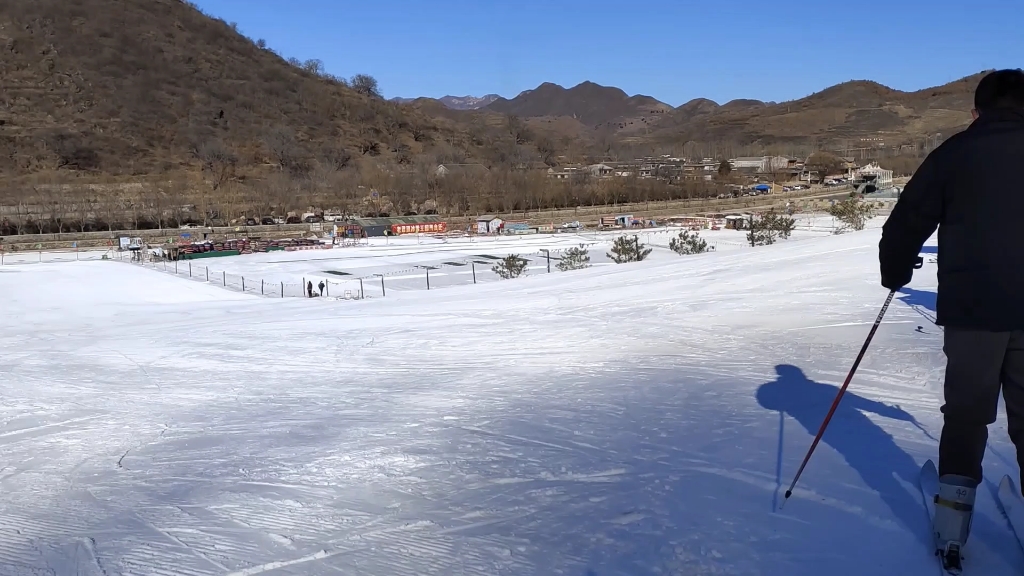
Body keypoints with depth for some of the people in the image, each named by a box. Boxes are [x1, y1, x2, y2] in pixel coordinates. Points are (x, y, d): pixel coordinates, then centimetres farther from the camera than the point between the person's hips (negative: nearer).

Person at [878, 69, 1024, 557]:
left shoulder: (956, 153, -1)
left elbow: (907, 222, 0)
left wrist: (896, 272, 18)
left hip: (971, 308, -1)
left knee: (966, 410, 13)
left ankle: (955, 500, 10)